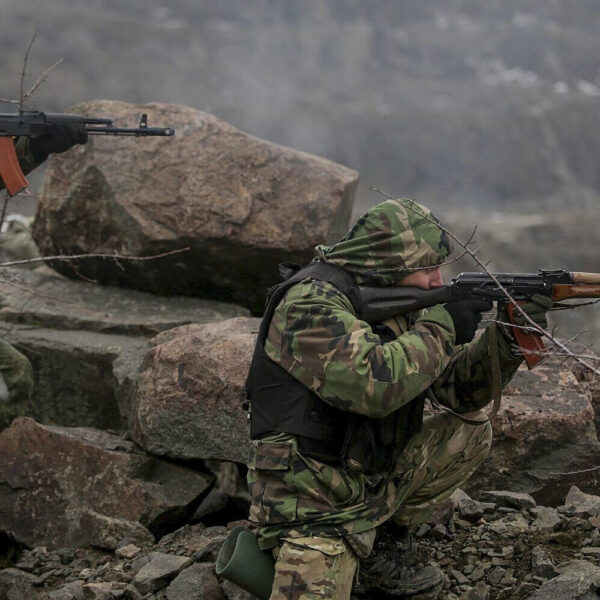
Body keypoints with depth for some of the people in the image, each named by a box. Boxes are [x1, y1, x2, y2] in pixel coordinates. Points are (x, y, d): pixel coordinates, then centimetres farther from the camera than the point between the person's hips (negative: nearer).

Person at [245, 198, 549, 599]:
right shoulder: (312, 303, -19)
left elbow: (458, 388, 9)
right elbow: (373, 385, -33)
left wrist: (513, 338, -7)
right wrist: (440, 326, -22)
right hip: (314, 508, -9)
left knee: (470, 431, 7)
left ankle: (377, 549, 9)